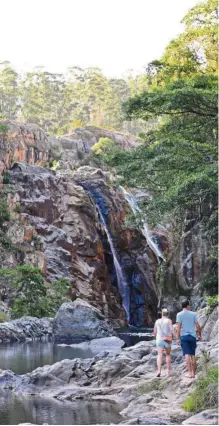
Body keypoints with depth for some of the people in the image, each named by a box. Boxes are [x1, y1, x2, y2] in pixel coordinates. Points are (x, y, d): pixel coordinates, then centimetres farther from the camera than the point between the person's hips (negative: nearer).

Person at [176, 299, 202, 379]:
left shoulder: (179, 314, 0)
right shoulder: (193, 314, 4)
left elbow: (179, 327, -7)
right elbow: (198, 326, 3)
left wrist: (177, 338, -6)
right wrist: (200, 335, 16)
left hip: (184, 336, -2)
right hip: (192, 336, 2)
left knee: (187, 355, -6)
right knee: (193, 355, 11)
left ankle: (190, 373, -14)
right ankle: (193, 373, 13)